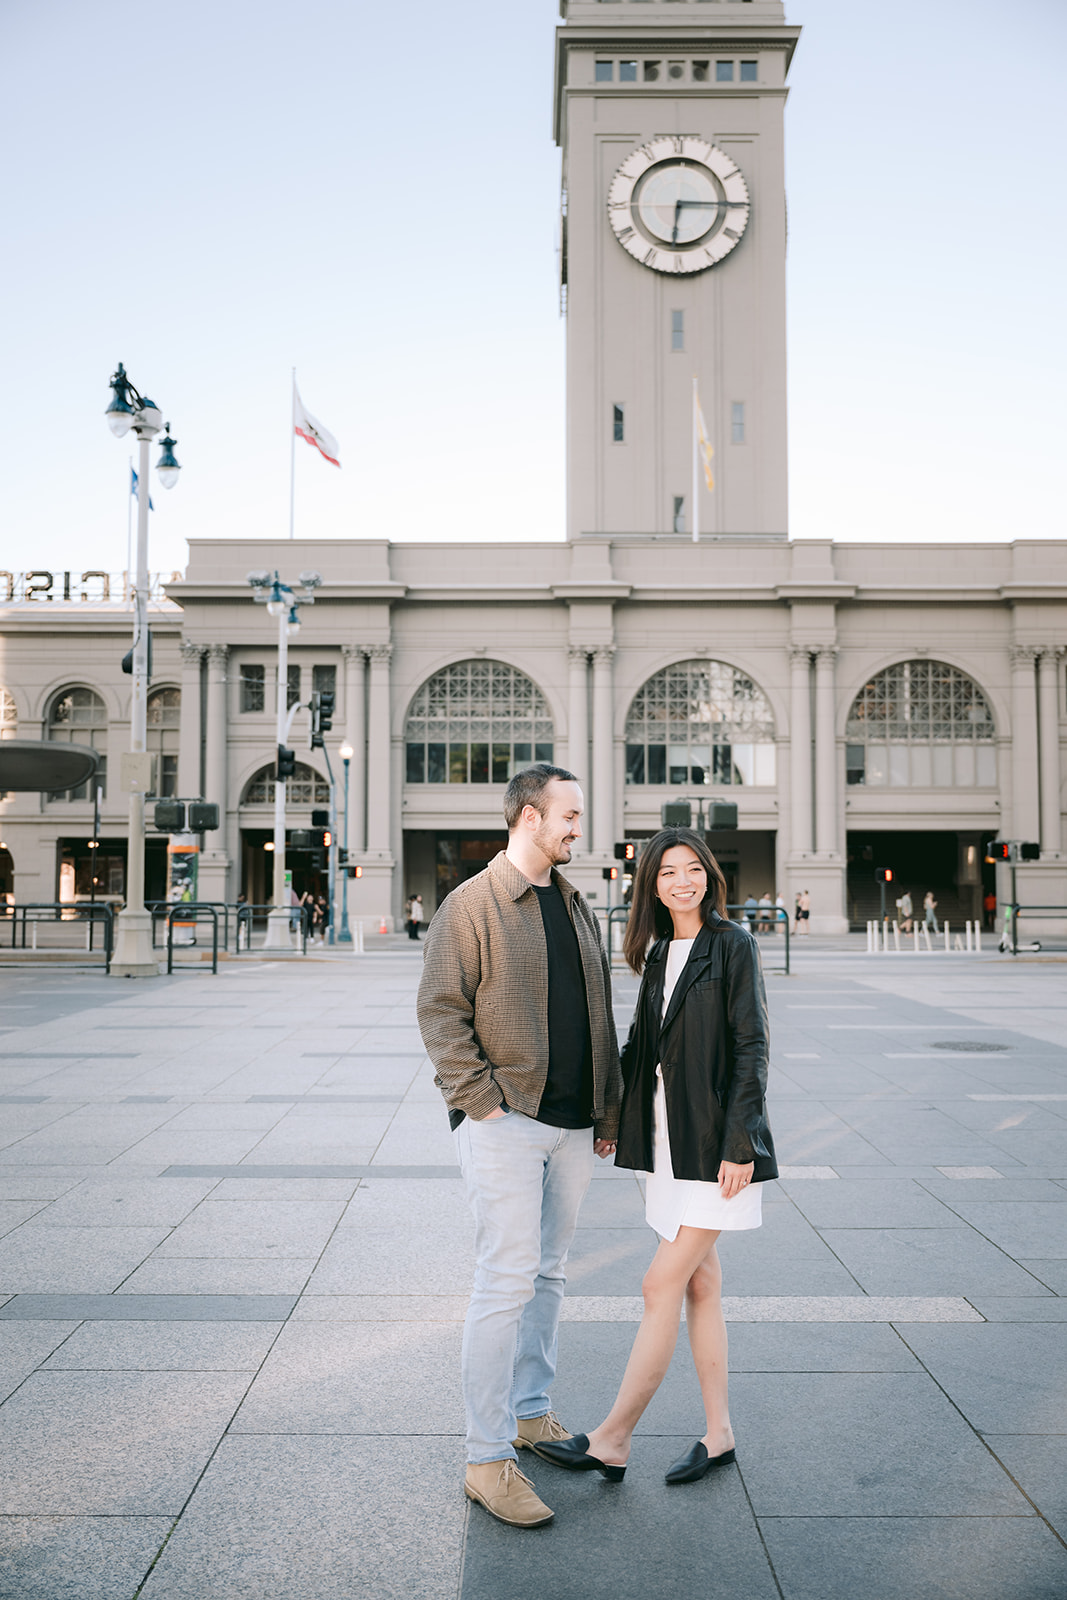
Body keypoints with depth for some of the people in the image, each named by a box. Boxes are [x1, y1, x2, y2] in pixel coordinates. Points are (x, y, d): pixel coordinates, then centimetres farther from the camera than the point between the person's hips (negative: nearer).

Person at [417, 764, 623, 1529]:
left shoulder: (576, 906, 14)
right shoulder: (472, 904, -8)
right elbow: (441, 1010, -11)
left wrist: (609, 1111, 15)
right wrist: (479, 1099, -17)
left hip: (572, 1124, 7)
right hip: (506, 1122, -7)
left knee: (548, 1274, 16)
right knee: (508, 1282, -6)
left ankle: (531, 1413, 33)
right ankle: (488, 1459, 5)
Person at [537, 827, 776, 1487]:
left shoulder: (733, 946, -8)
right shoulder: (659, 952, 12)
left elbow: (751, 1048, -12)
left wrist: (739, 1144, -16)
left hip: (714, 1140, -7)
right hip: (669, 1136, 7)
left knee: (663, 1284, -5)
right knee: (699, 1283, 12)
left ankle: (612, 1440, 4)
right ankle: (719, 1434, 23)